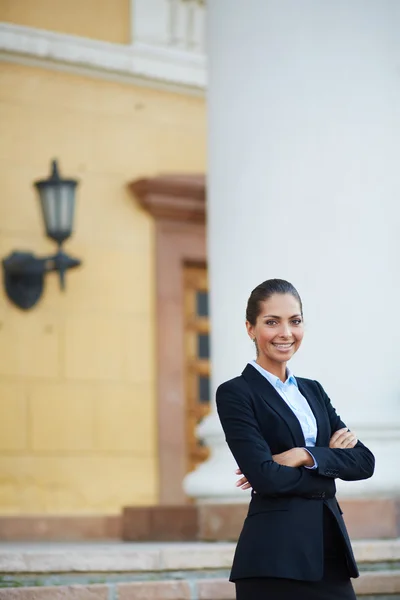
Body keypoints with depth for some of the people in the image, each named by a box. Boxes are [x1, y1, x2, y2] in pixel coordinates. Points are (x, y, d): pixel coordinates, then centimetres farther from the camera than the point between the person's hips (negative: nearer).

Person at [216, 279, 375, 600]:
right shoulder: (235, 393, -4)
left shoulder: (313, 390, 15)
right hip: (275, 557, -6)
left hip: (331, 550, 6)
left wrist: (306, 456, -11)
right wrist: (331, 458, -3)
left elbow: (364, 461, 5)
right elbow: (265, 476, -15)